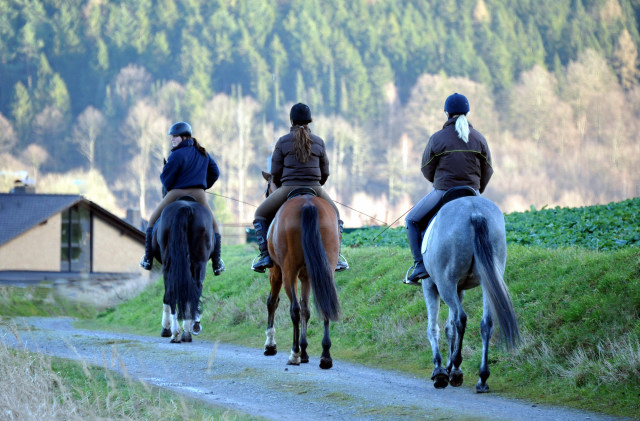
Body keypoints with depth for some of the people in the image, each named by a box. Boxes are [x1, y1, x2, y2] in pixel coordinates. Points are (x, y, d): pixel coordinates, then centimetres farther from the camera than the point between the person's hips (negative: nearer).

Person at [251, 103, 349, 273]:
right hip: (316, 190, 2)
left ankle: (265, 256, 4)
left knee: (261, 215, 20)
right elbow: (325, 173, 10)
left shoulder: (282, 142, 0)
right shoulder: (319, 142, 7)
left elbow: (275, 173, 1)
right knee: (334, 215, 28)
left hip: (287, 189, -2)